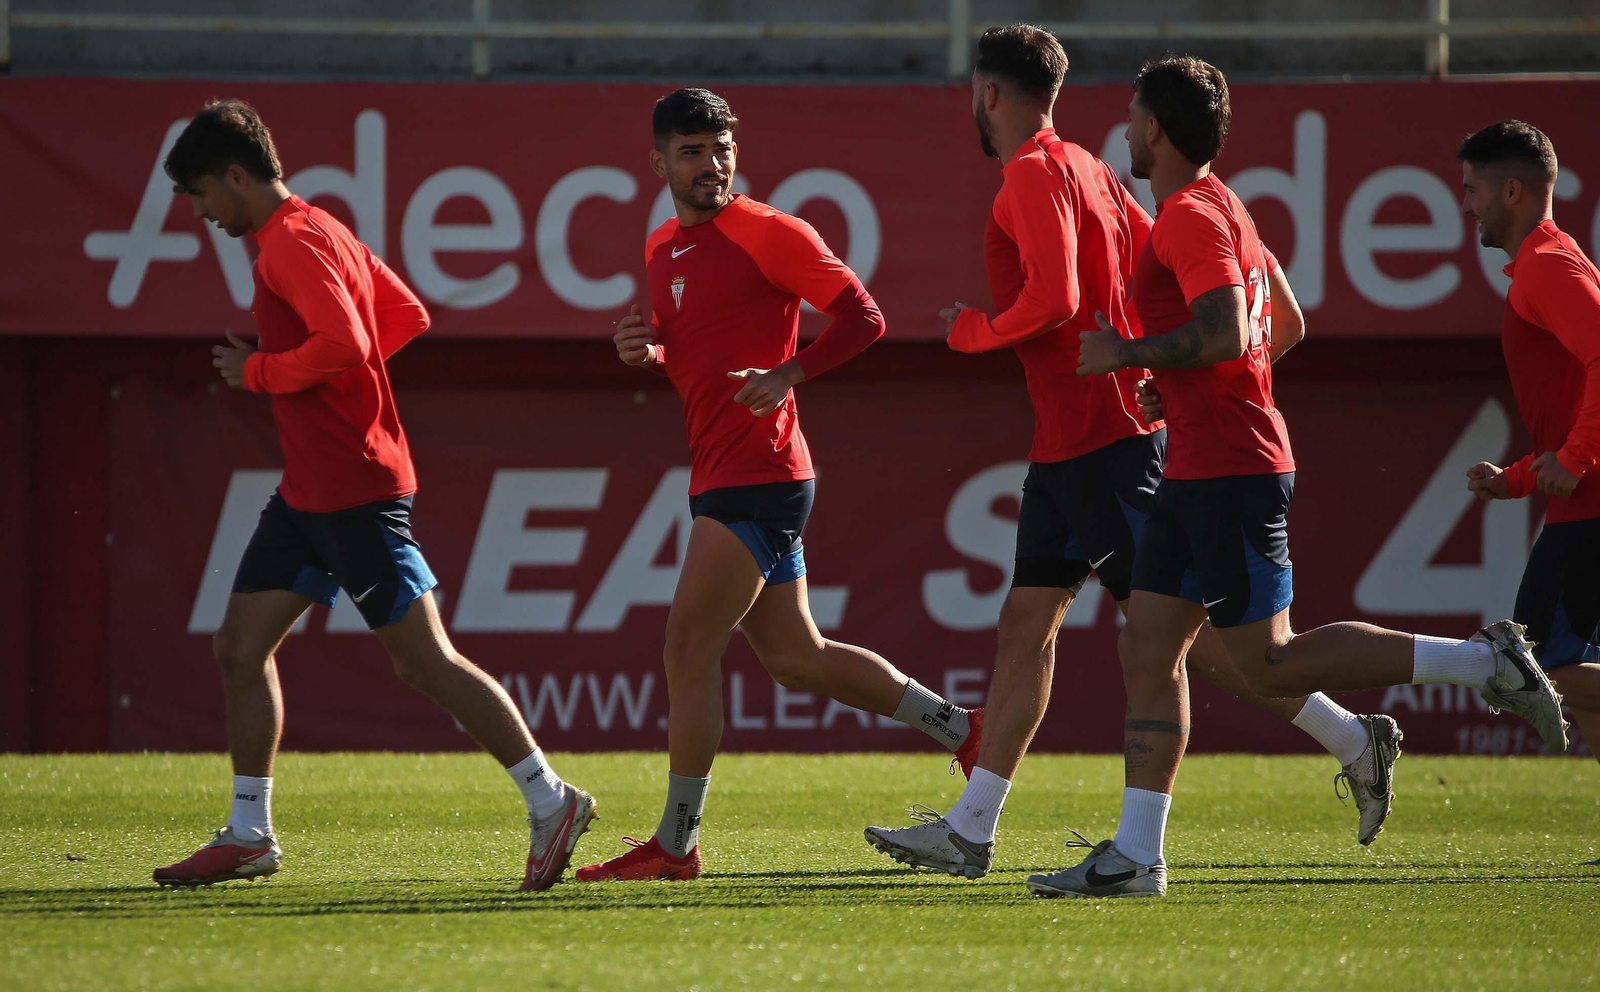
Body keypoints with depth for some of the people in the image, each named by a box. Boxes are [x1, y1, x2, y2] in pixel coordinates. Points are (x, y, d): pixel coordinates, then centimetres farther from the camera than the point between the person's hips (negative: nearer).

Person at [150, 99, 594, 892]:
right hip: (310, 491, 11)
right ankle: (249, 835, 13)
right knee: (241, 644, 9)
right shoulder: (315, 233, 17)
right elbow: (406, 316, 23)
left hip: (353, 490, -11)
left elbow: (343, 343, -28)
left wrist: (258, 371, -13)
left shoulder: (294, 242, -15)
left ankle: (551, 802, -3)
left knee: (424, 660, -8)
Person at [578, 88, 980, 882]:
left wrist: (787, 375, -23)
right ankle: (961, 730, 26)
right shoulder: (663, 249, 16)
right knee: (797, 659, 14)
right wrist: (646, 353, 4)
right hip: (722, 479, 9)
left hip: (758, 474, -9)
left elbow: (863, 317, -10)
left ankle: (676, 845, -2)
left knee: (688, 652, -8)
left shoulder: (765, 232, -9)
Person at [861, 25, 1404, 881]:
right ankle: (970, 831, 8)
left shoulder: (1036, 173, -13)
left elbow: (1053, 299, -23)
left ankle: (1352, 739, -3)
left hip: (1099, 439, -10)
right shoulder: (1086, 170, 16)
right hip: (1067, 443, 10)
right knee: (1025, 622, 8)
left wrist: (971, 332, -8)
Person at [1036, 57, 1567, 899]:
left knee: (1268, 663, -8)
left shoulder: (1192, 217, -14)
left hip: (1228, 473, -10)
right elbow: (1279, 322, 25)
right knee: (1147, 650, 6)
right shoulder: (1220, 208, 17)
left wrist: (1126, 354, -16)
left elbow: (1225, 334, -26)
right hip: (1198, 473, 10)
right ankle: (1135, 855, 4)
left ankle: (1483, 662, -6)